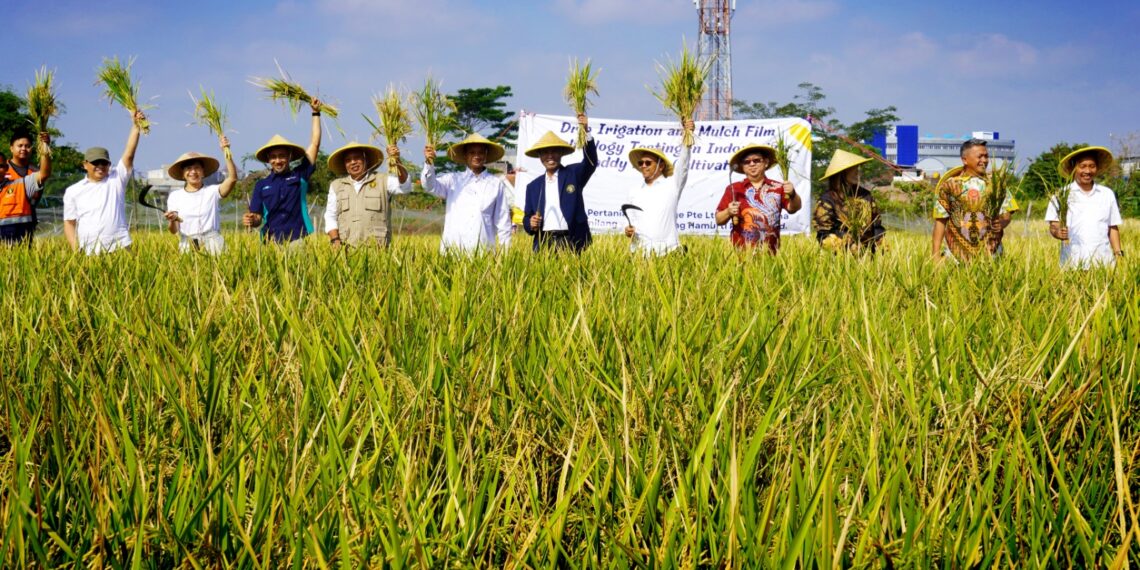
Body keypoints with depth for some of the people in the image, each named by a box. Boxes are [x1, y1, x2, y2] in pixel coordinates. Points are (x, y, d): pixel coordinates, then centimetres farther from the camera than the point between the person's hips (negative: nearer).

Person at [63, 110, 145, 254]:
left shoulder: (116, 179, 9)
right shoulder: (73, 191, 11)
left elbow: (129, 155, -2)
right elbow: (69, 223, 11)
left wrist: (135, 126, -13)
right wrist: (76, 251, -1)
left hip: (119, 249, -1)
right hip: (88, 253, 1)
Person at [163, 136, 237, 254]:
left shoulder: (212, 191, 5)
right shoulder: (175, 196, 9)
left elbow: (232, 178, -10)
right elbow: (174, 231, 6)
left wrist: (226, 151, -13)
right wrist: (172, 220, -17)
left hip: (212, 245, -1)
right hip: (187, 246, 1)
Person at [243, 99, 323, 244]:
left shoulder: (300, 175, 9)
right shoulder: (262, 185, 13)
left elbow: (314, 144, 11)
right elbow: (258, 217, 14)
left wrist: (316, 113, 13)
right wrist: (250, 220, -10)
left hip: (297, 239, -1)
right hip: (271, 242, 1)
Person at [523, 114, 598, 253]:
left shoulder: (573, 174, 9)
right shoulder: (533, 186, 16)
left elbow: (591, 162, -9)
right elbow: (527, 218, 19)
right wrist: (531, 224, -6)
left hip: (571, 243, -2)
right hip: (543, 244, 2)